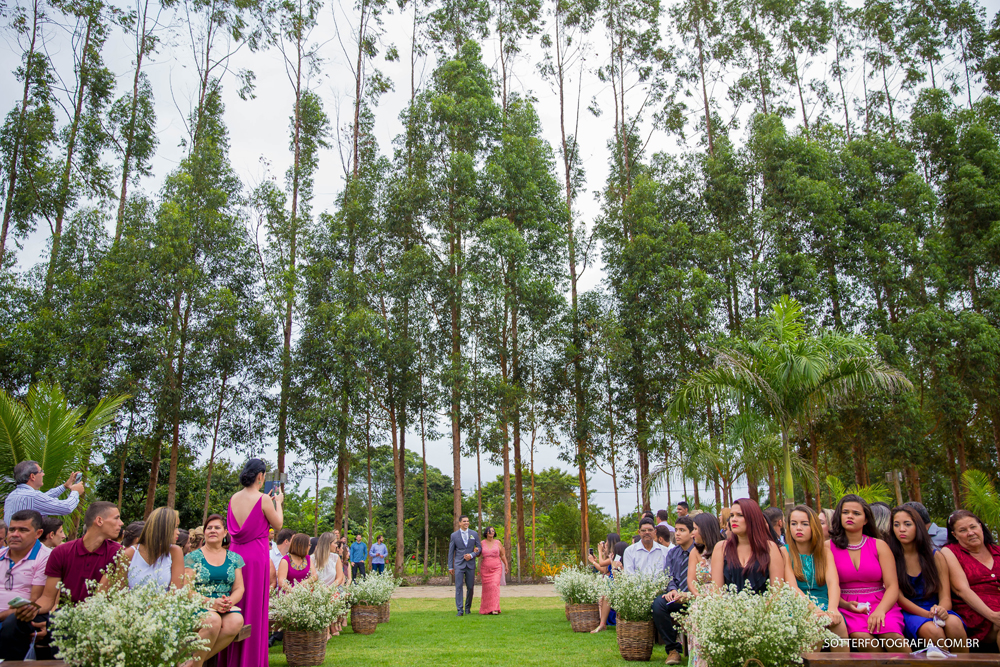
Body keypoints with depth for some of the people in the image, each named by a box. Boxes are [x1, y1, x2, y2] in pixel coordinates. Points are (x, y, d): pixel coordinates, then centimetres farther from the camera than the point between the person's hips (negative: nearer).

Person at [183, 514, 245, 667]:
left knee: (236, 620, -31)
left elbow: (239, 588, 11)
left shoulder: (234, 558, 15)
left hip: (225, 608, 3)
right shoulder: (193, 557, 5)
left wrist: (230, 601, -13)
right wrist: (211, 602, -20)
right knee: (214, 619, -36)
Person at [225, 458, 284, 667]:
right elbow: (277, 525, -1)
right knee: (255, 608, 3)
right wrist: (278, 503, 13)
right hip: (256, 556, -6)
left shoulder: (233, 498, 6)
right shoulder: (263, 499, -12)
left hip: (235, 554, 6)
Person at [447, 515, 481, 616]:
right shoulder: (454, 535, 3)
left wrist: (471, 555, -10)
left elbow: (479, 548, 8)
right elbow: (451, 552, 6)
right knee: (458, 587, -8)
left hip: (470, 564, 2)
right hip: (459, 565, -2)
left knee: (470, 587, 5)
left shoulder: (474, 534, 7)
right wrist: (450, 567, 2)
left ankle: (468, 608, 20)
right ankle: (460, 610, -6)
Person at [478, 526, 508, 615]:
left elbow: (503, 555, 11)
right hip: (485, 569, 1)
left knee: (495, 586, -14)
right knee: (486, 588, 3)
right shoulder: (482, 543, 5)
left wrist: (506, 565, 12)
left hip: (496, 568, -1)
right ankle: (486, 609, 19)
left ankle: (494, 609, -15)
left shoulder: (498, 543, 5)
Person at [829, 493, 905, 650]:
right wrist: (845, 604, -16)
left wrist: (880, 610, -16)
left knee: (891, 635, -32)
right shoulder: (829, 547, 7)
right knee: (861, 636, -32)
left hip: (879, 604, 1)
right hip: (847, 608, -1)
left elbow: (892, 586, 2)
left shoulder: (879, 546, 11)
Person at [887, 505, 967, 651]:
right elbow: (898, 597, -5)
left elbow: (945, 597, 0)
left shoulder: (935, 556, 5)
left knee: (954, 623, -31)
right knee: (933, 631, -33)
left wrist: (941, 610, -24)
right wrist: (927, 614, -20)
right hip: (910, 613, -2)